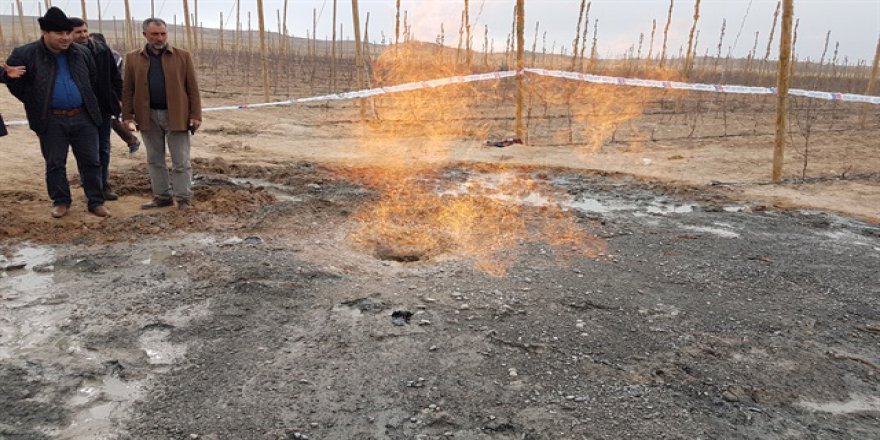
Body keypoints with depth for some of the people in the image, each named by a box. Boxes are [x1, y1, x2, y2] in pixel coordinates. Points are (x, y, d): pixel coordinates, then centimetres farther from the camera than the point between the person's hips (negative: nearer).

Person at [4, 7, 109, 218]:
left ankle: (96, 202, 13)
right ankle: (60, 202, 20)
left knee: (91, 161, 4)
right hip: (51, 121, -2)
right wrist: (38, 105, -6)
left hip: (83, 117, 2)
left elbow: (93, 80, 18)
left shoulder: (82, 53, 4)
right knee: (55, 164, 7)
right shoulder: (24, 54, -5)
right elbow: (15, 83, 3)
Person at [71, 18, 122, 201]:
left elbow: (115, 77, 8)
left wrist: (117, 99, 3)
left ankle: (104, 185, 22)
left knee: (104, 148, 11)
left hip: (104, 108, 4)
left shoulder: (102, 51, 2)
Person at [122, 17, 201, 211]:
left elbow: (192, 88, -1)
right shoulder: (133, 58, 5)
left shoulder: (182, 56, 0)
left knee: (181, 161, 0)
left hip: (176, 116, -3)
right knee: (154, 160, 10)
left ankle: (183, 199, 8)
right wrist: (127, 116, 0)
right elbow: (127, 90, 6)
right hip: (148, 116, 3)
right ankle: (162, 196, 20)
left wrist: (195, 115, -6)